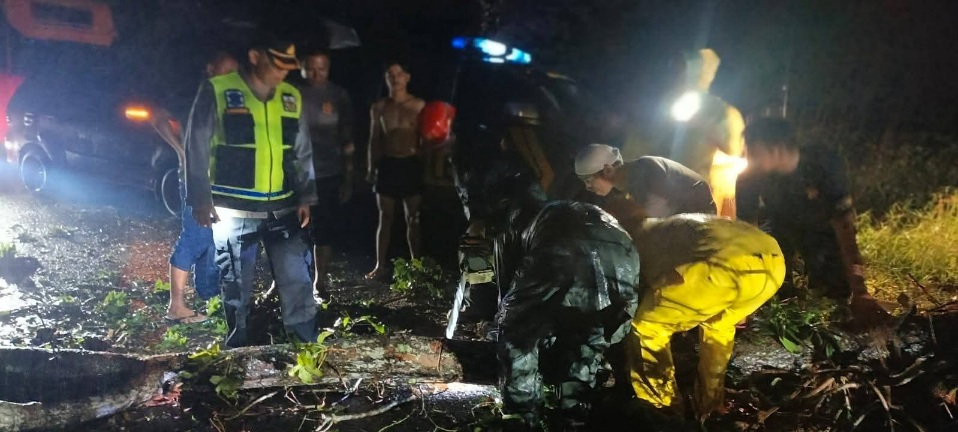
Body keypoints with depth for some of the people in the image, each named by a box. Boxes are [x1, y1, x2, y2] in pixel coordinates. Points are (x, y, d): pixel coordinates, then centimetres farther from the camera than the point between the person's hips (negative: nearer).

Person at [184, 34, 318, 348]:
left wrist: (305, 197, 6)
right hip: (234, 212, -3)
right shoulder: (217, 91, -5)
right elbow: (197, 148, -4)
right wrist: (200, 199, -8)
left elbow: (302, 152, 13)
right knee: (237, 288, 8)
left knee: (297, 281, 3)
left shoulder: (291, 97, 8)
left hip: (282, 210, 3)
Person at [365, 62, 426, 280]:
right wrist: (371, 168, 8)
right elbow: (374, 140, 12)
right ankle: (380, 266, 11)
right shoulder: (379, 107, 8)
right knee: (385, 218, 5)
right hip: (387, 164, 2)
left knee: (413, 218, 6)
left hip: (412, 164, -1)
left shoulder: (419, 106, 1)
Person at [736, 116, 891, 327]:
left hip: (822, 229, -1)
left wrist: (859, 293, -43)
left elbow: (844, 227, -37)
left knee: (835, 293, -11)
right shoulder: (749, 177, -30)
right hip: (780, 227, 1)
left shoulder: (824, 166, -36)